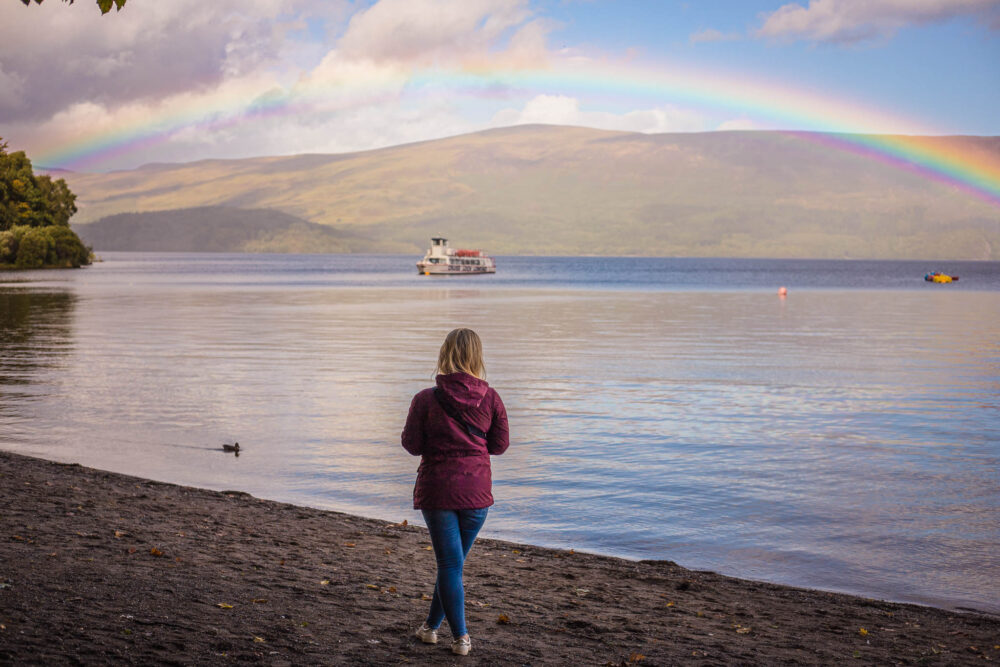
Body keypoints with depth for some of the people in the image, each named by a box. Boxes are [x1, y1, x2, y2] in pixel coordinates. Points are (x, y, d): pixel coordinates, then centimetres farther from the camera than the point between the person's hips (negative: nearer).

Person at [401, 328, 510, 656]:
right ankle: (431, 626, 29)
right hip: (477, 490, 2)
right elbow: (499, 445, 2)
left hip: (437, 488, -2)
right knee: (454, 560, 17)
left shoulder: (426, 399, -11)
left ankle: (461, 637, 3)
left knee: (450, 564, 5)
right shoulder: (490, 398, -5)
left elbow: (412, 445, -4)